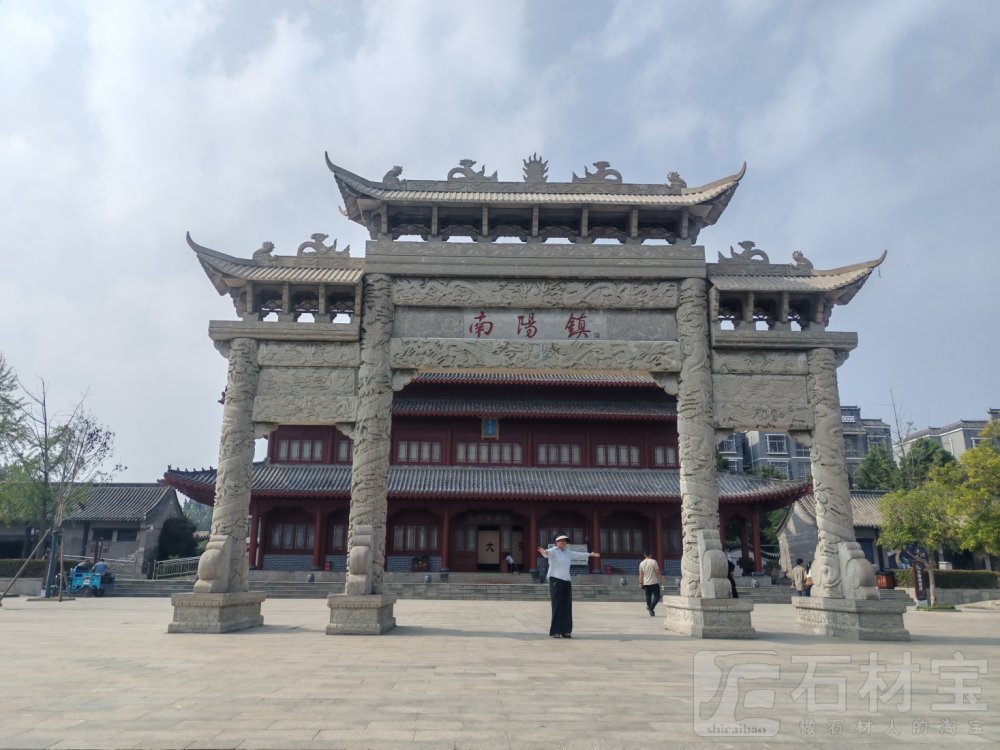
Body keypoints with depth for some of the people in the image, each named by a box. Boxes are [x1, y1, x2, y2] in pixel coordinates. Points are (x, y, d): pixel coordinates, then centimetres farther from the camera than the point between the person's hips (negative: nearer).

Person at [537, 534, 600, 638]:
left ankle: (566, 631, 12)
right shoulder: (553, 551, -5)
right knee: (557, 606, -8)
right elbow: (548, 552, -28)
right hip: (555, 580, -7)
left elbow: (578, 555, 29)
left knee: (567, 607, 5)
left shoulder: (568, 552, 17)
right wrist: (544, 552, -51)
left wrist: (590, 554, 35)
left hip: (566, 581, 7)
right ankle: (555, 632, -5)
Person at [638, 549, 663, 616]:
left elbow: (641, 574, 4)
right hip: (654, 582, -4)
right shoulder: (653, 562, -8)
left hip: (646, 583, 4)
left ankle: (651, 611, 12)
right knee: (657, 596, 3)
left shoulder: (641, 563, 2)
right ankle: (651, 607, -16)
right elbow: (657, 572, -7)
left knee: (648, 597, 11)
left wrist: (640, 583, 10)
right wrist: (661, 580, 5)